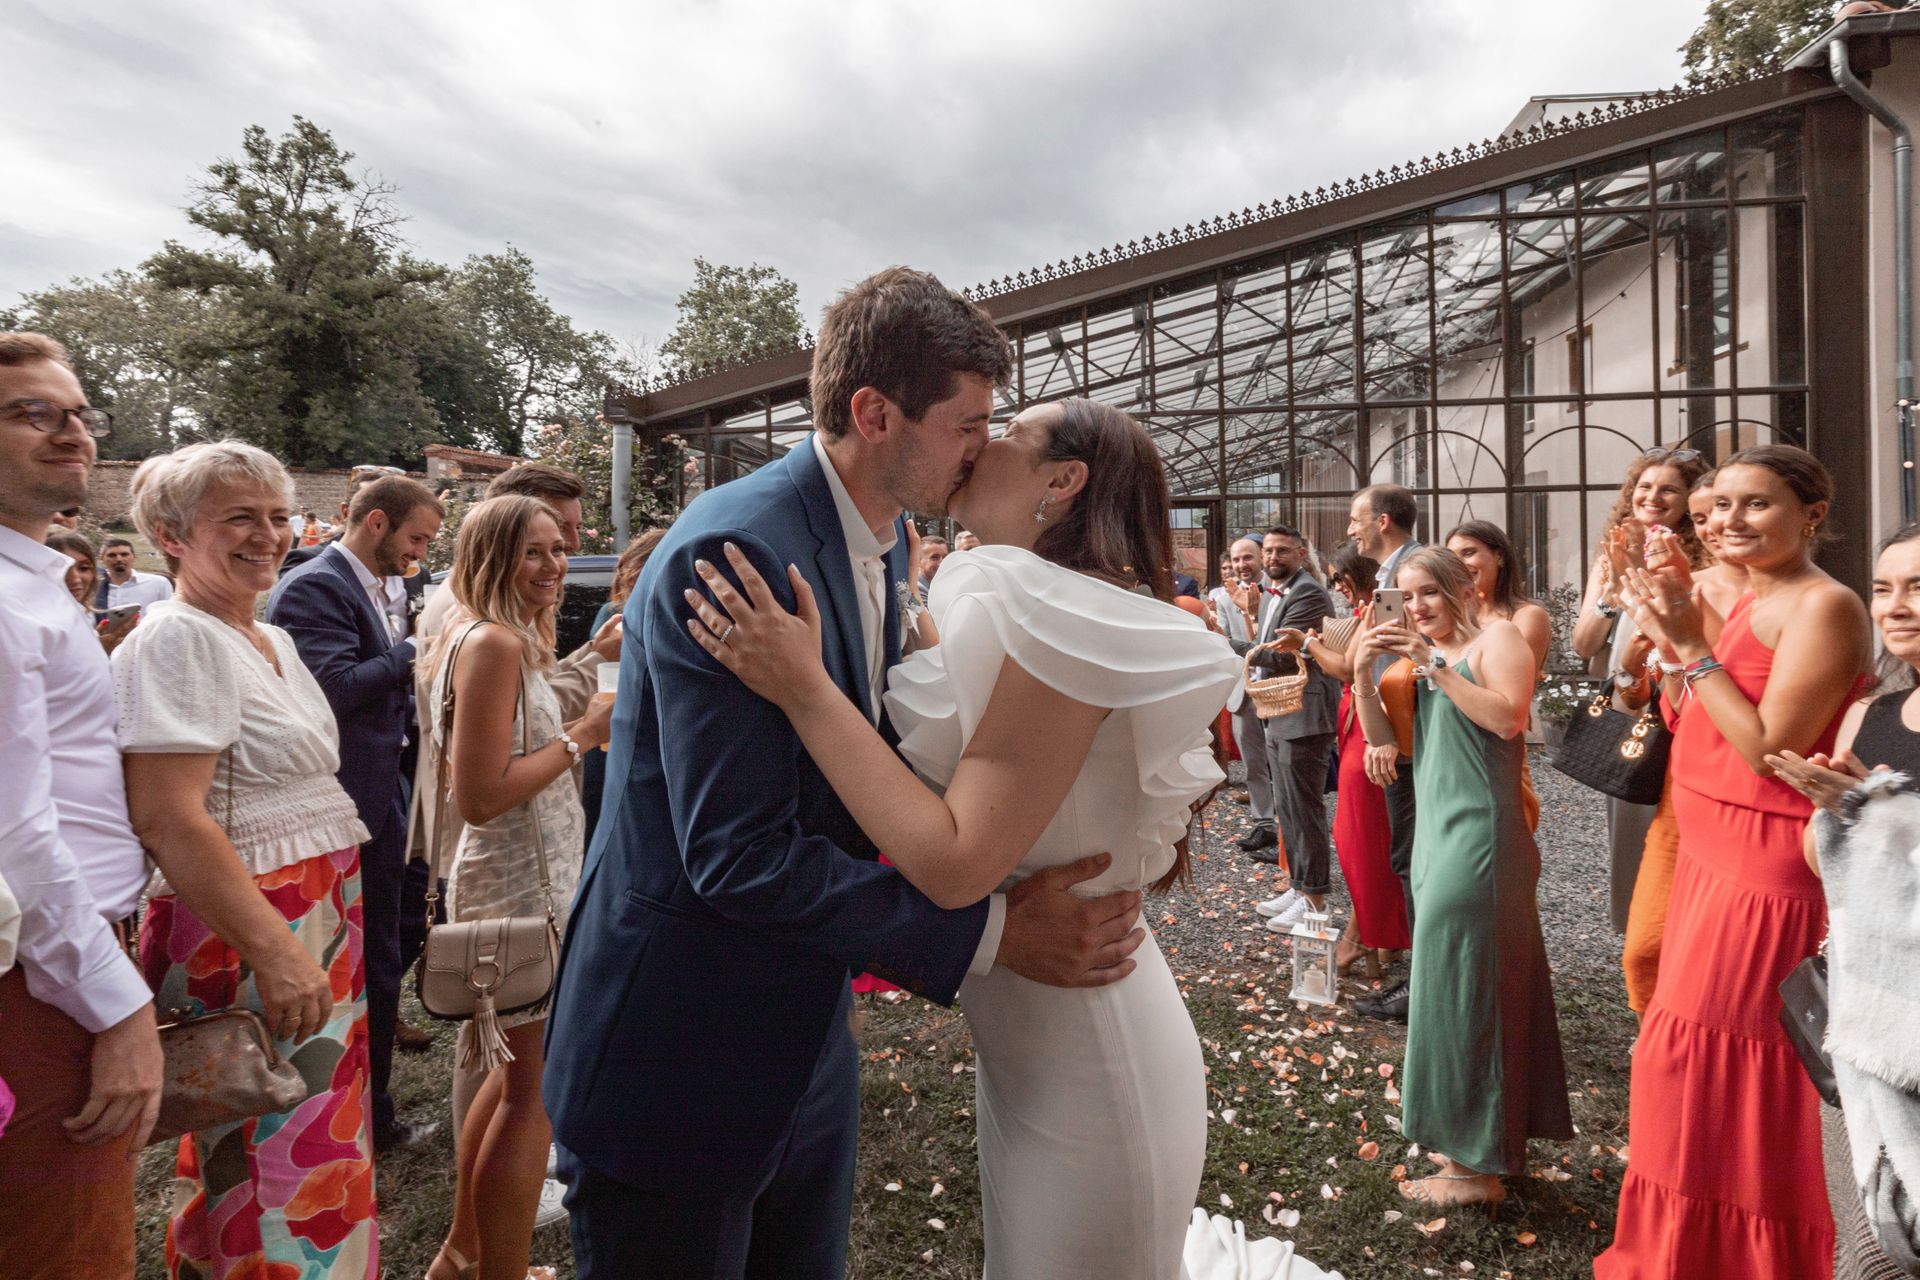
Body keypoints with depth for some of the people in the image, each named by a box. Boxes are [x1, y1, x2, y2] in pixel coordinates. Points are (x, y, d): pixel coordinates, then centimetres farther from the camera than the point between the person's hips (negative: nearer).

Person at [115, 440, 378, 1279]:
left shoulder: (274, 640, 13)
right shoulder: (176, 639, -14)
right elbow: (168, 820, -23)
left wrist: (326, 939, 15)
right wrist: (274, 950, -26)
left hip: (318, 924, 9)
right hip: (244, 938, -9)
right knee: (284, 1173, 0)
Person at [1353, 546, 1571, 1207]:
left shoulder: (1496, 635, -4)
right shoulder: (1422, 655, 17)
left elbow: (1508, 717, -21)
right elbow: (1382, 737, 11)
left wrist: (1435, 662, -20)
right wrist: (1364, 673, -3)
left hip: (1479, 839, -8)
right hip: (1439, 837, 8)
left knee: (1463, 987, -2)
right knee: (1456, 984, 15)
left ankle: (1476, 1167, 13)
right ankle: (1476, 1143, 30)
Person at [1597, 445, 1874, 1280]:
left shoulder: (1824, 607, -16)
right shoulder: (1749, 602, 12)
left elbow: (1770, 749, -23)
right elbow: (1688, 724, 12)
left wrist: (1690, 647, -21)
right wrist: (1675, 638, -1)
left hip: (1763, 871, -9)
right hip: (1714, 858, 9)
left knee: (1720, 1065, 1)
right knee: (1705, 1062, 19)